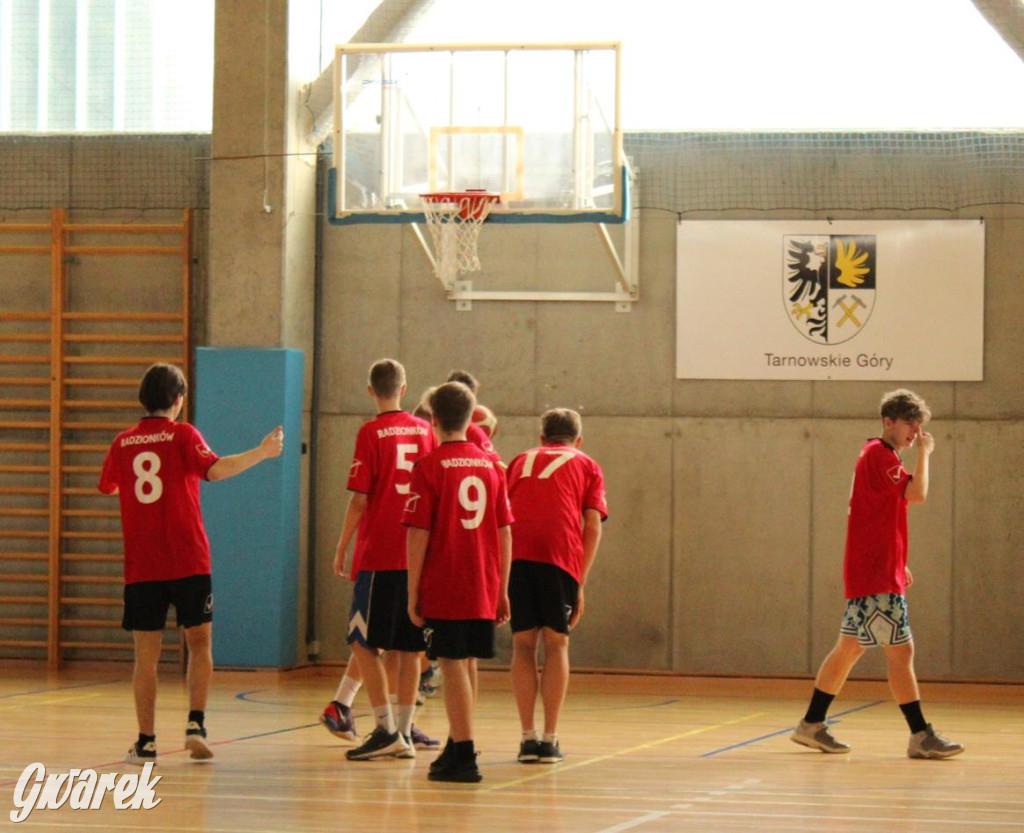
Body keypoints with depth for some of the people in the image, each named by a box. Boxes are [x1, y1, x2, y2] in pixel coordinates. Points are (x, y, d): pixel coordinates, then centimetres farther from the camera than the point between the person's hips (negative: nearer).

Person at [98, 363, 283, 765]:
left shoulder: (123, 443, 8)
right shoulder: (182, 434, -4)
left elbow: (108, 486, 24)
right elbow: (214, 469, -21)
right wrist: (261, 452, -15)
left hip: (141, 566, 3)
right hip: (187, 562, -2)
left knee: (146, 653, 5)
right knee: (199, 642, 10)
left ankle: (146, 741, 3)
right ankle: (196, 723, -4)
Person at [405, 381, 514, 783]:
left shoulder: (429, 467, -7)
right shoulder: (490, 466, 7)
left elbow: (419, 535, -11)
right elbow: (505, 533, 8)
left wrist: (413, 592, -5)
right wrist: (502, 590, 15)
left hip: (443, 587, -5)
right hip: (483, 589, 5)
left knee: (453, 666, -3)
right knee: (465, 666, 16)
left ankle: (464, 755, -8)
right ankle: (456, 746, 27)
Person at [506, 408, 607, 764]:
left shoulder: (520, 461, 28)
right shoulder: (587, 467, 20)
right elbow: (592, 527, 8)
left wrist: (503, 564, 25)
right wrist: (581, 583, 9)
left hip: (514, 556, 2)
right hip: (560, 556, -2)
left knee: (523, 644, 9)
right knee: (555, 643, 6)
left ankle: (528, 738, 5)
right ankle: (549, 740, 2)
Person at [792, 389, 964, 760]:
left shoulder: (879, 456, 19)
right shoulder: (880, 455, -13)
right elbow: (918, 493, -24)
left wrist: (898, 563, 22)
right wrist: (924, 453, -11)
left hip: (872, 572, 11)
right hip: (876, 576, -11)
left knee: (849, 648, 14)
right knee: (901, 650, -9)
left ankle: (812, 725, 19)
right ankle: (921, 736, -9)